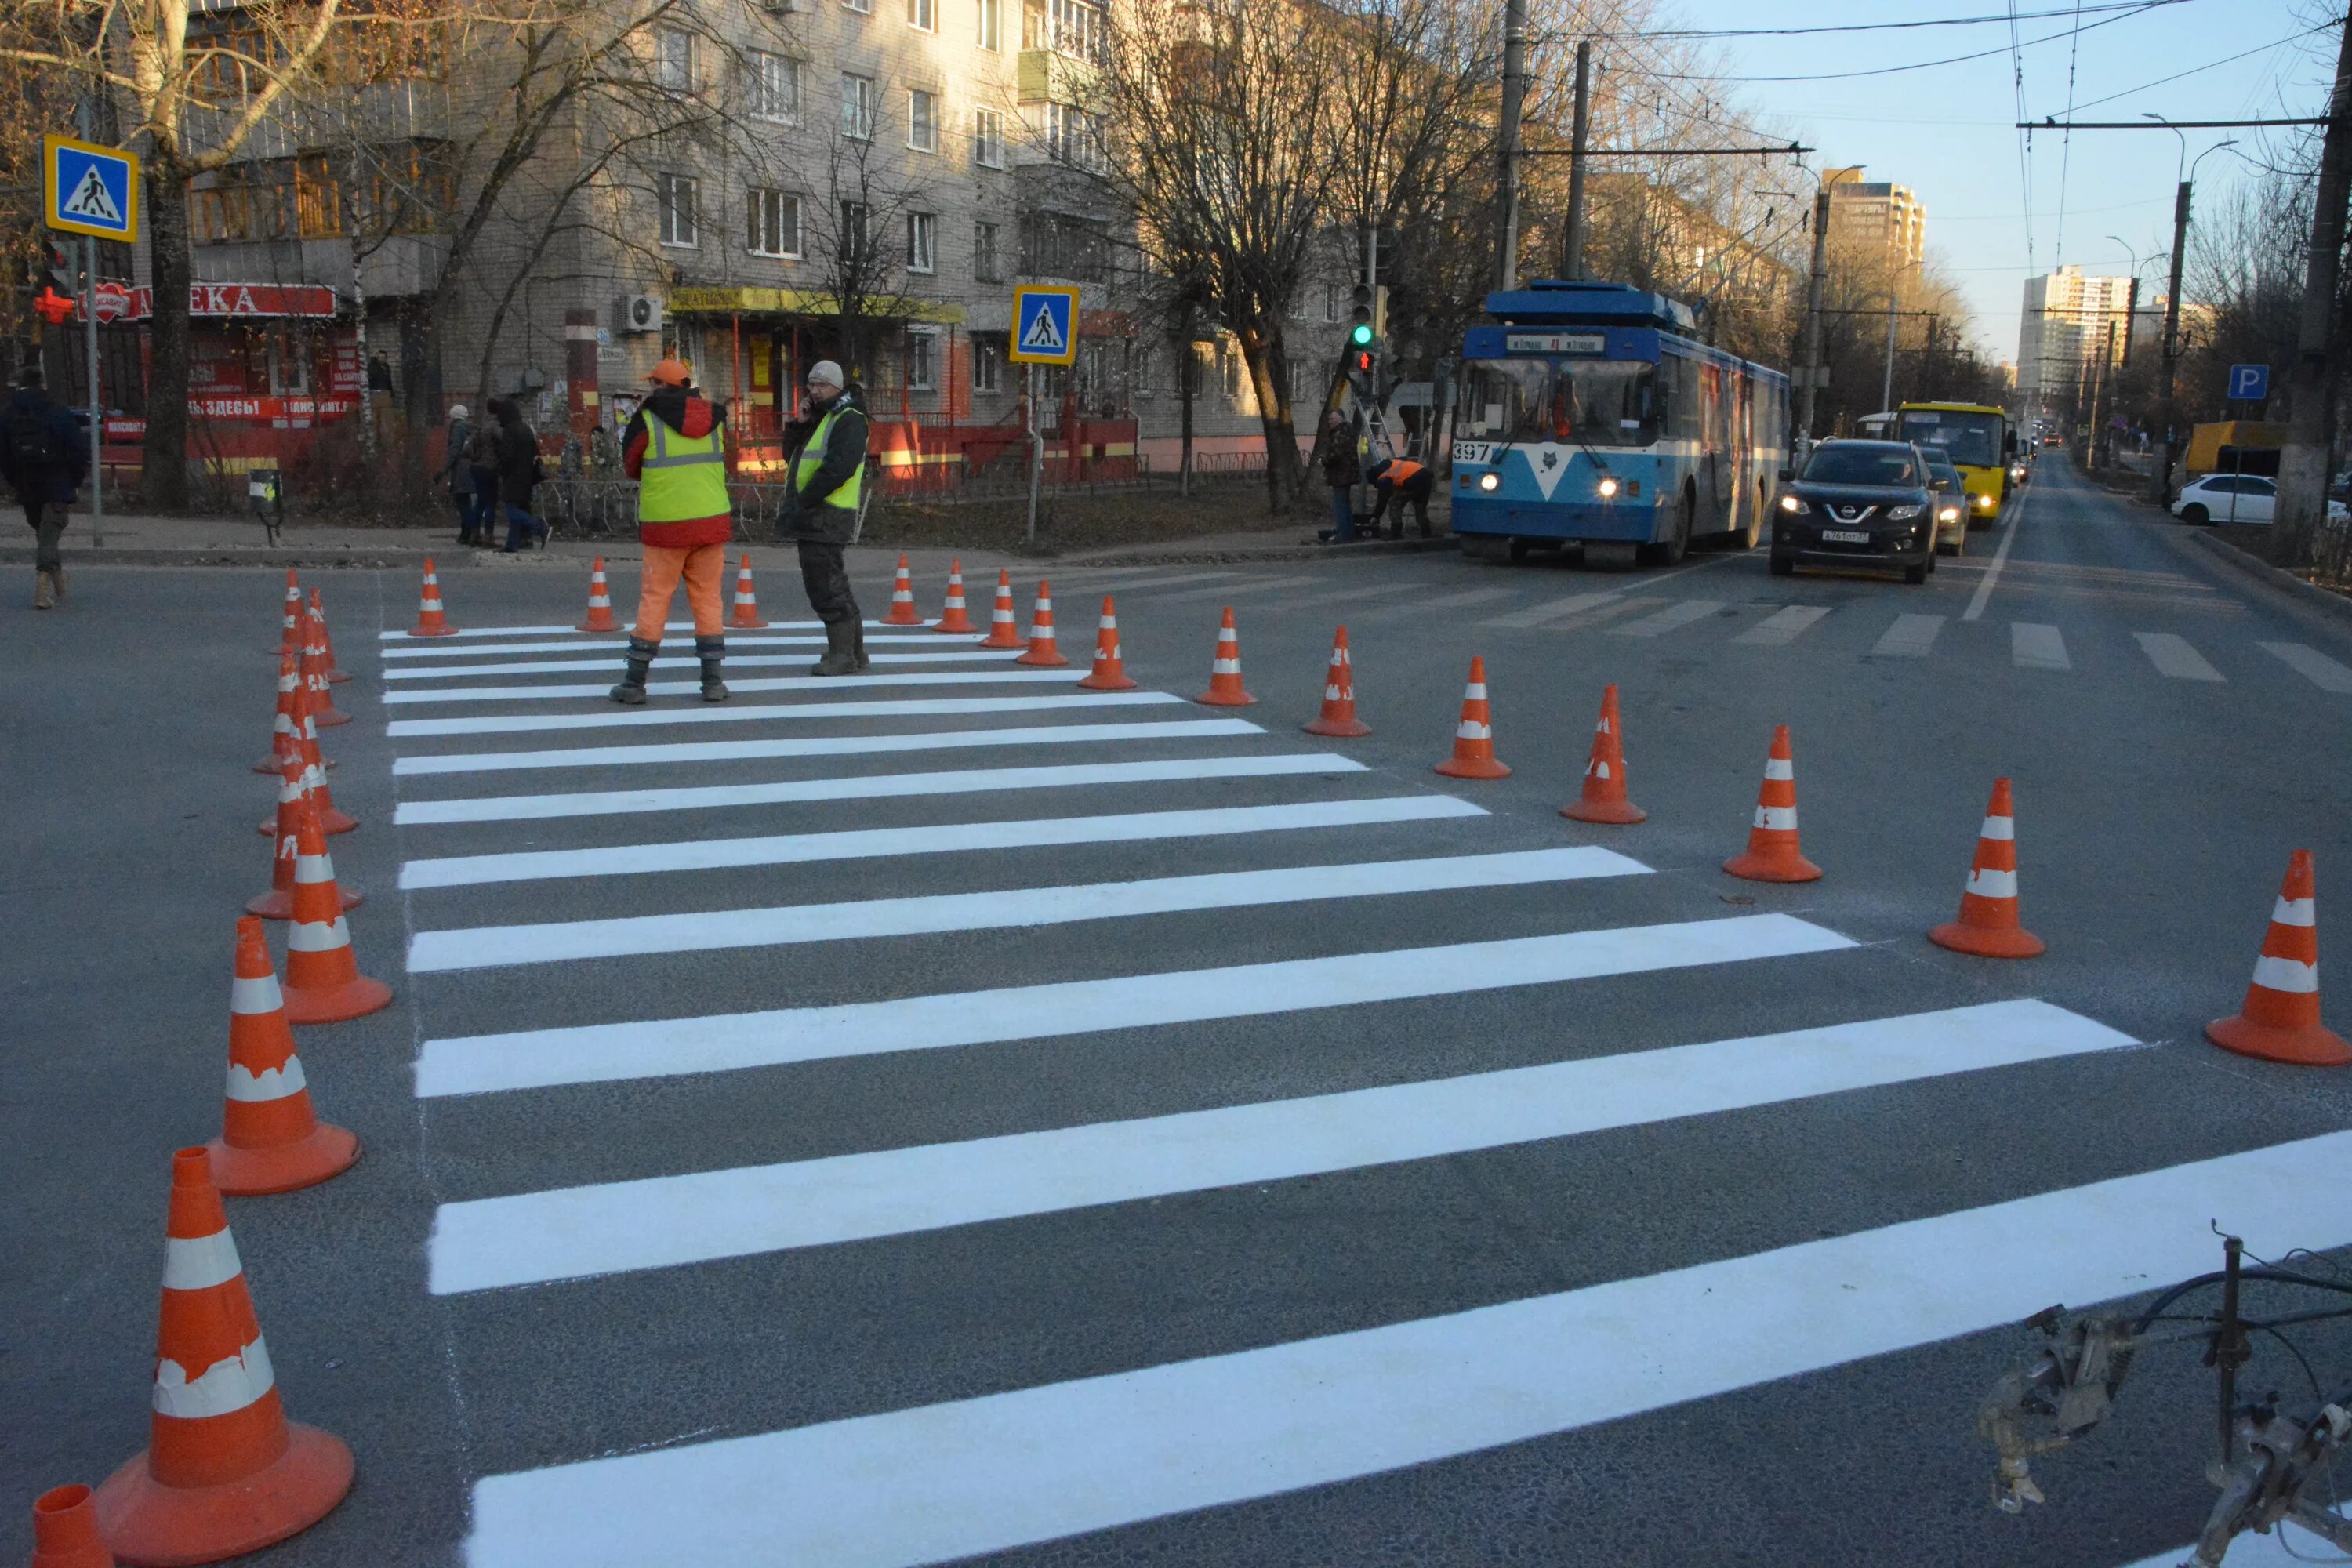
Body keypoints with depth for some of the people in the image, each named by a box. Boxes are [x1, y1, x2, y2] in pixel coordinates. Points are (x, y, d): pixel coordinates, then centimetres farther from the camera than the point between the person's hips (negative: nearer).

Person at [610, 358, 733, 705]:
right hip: (712, 521, 3)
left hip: (666, 524, -3)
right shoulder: (712, 417, 7)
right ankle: (713, 681, 7)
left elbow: (630, 466, 6)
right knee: (708, 597, 9)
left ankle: (634, 682, 6)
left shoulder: (647, 419, -5)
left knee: (654, 598, 3)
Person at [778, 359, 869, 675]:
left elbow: (838, 467, -22)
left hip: (826, 516, -10)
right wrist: (799, 425, 3)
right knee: (833, 585, 14)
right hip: (813, 516, 10)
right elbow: (792, 453, 21)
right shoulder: (818, 418, 22)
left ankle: (843, 656, -7)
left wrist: (804, 500, -20)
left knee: (826, 586, -11)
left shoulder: (848, 420, -10)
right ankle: (854, 651, 21)